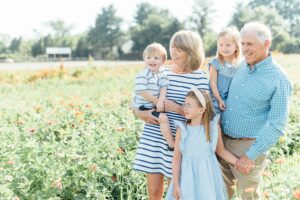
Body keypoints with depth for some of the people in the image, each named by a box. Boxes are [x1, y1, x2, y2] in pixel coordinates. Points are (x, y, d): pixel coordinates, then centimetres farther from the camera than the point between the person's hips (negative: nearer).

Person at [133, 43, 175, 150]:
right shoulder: (142, 75, -16)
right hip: (144, 107, -8)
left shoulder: (162, 75, 6)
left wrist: (161, 101, -24)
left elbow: (163, 88, -6)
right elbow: (142, 92, -21)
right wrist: (156, 101, -17)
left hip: (156, 105, 8)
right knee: (163, 118, -23)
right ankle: (172, 145, -18)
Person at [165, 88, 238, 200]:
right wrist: (175, 184, -6)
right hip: (188, 179, 0)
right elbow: (176, 158, -3)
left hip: (208, 179, 0)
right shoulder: (182, 130, -5)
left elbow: (221, 151, 10)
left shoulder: (214, 127, -4)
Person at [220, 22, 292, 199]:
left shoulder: (279, 79, -14)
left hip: (248, 146, -5)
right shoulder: (241, 68, 4)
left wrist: (251, 155, -18)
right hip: (223, 141, 6)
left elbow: (277, 125, -16)